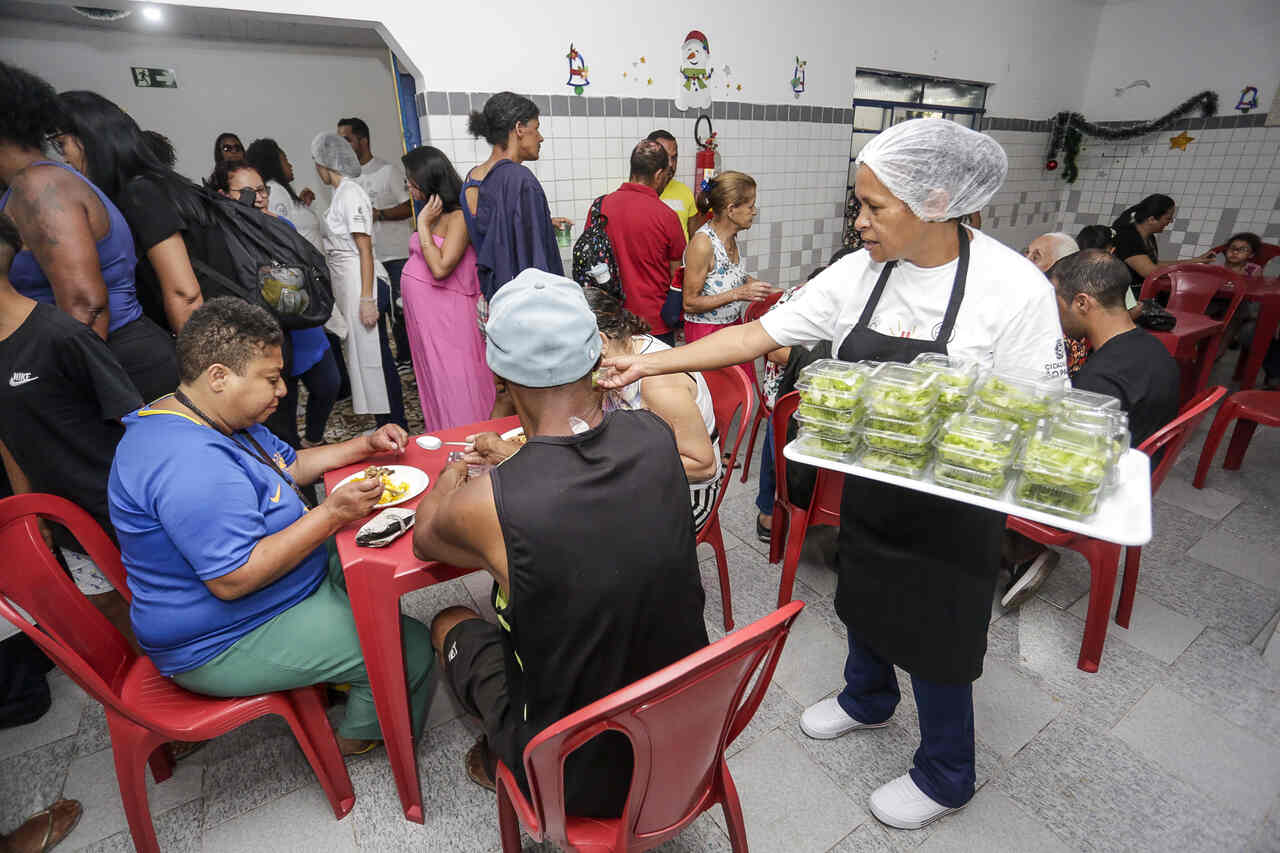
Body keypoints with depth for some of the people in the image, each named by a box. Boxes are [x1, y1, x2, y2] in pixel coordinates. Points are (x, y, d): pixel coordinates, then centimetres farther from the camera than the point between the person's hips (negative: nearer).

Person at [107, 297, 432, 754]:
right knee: (410, 648, -13)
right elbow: (233, 579, -33)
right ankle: (357, 737, 17)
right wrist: (330, 516, -32)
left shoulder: (225, 420, 3)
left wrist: (365, 445, 4)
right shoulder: (190, 462, -32)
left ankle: (337, 672, 32)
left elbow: (290, 464, 15)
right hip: (225, 645, -11)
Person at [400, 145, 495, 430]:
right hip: (424, 312, 9)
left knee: (455, 387, 0)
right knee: (435, 385, 16)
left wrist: (423, 223, -17)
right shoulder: (433, 215, 11)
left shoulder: (458, 218, -13)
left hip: (448, 316, -9)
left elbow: (440, 267, -23)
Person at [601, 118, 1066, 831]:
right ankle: (867, 699, 57)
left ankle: (945, 776, 43)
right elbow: (757, 335, -9)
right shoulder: (858, 274, -8)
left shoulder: (1014, 288, -20)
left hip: (954, 506, -5)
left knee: (936, 639, 12)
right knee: (864, 596, 25)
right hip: (869, 489, 5)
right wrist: (651, 363, -14)